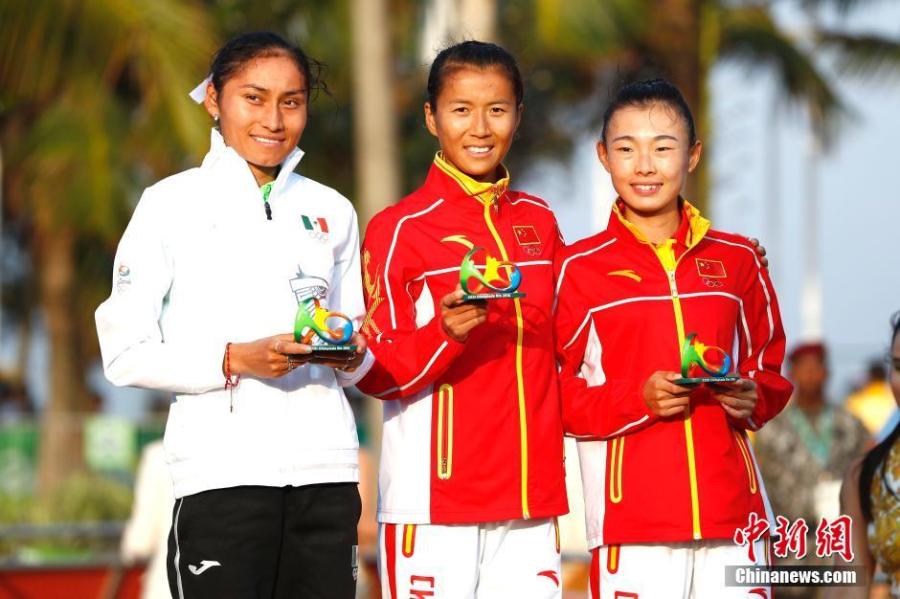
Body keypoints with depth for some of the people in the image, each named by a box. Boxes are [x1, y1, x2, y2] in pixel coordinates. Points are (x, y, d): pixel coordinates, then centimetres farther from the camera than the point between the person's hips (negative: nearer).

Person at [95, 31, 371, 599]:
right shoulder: (173, 204, 4)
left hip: (326, 467, 4)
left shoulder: (332, 212, 17)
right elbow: (126, 354, -3)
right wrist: (236, 360, -15)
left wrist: (352, 356, -3)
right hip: (222, 468, -4)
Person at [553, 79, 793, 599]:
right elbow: (554, 394, 2)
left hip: (732, 509, 3)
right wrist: (637, 398, -13)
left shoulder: (737, 260, 11)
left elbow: (770, 367, 20)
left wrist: (754, 398, -2)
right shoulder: (579, 268, 3)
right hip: (632, 515, -3)